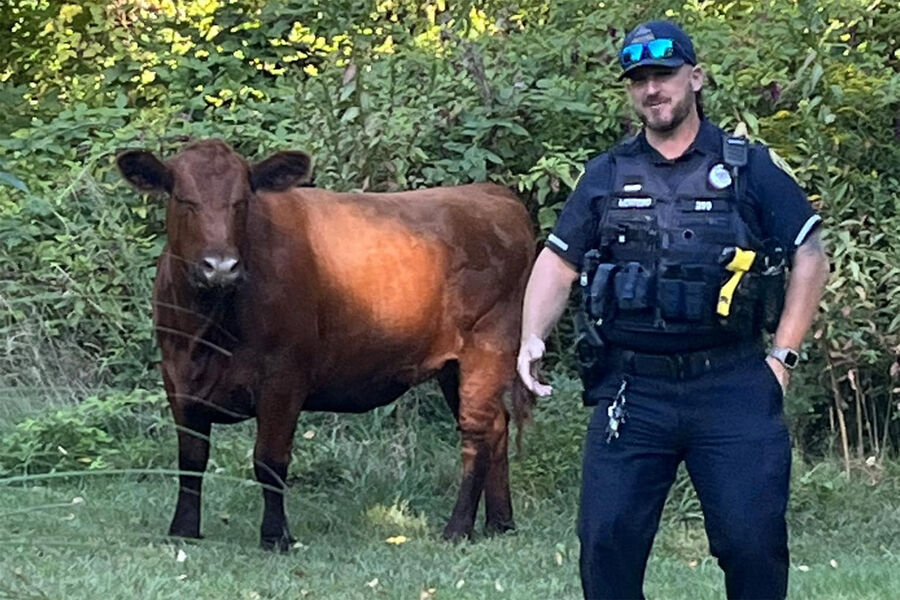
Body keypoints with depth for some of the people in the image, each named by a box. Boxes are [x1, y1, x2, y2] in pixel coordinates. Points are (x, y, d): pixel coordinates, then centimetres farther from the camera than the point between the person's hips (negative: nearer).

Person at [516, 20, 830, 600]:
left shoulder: (750, 167, 4)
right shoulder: (607, 176, 11)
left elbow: (810, 257, 7)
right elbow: (558, 262, 12)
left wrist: (783, 356, 1)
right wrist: (533, 338, -5)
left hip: (733, 387, -2)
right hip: (632, 393, 2)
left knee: (753, 540, -6)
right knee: (608, 538, -2)